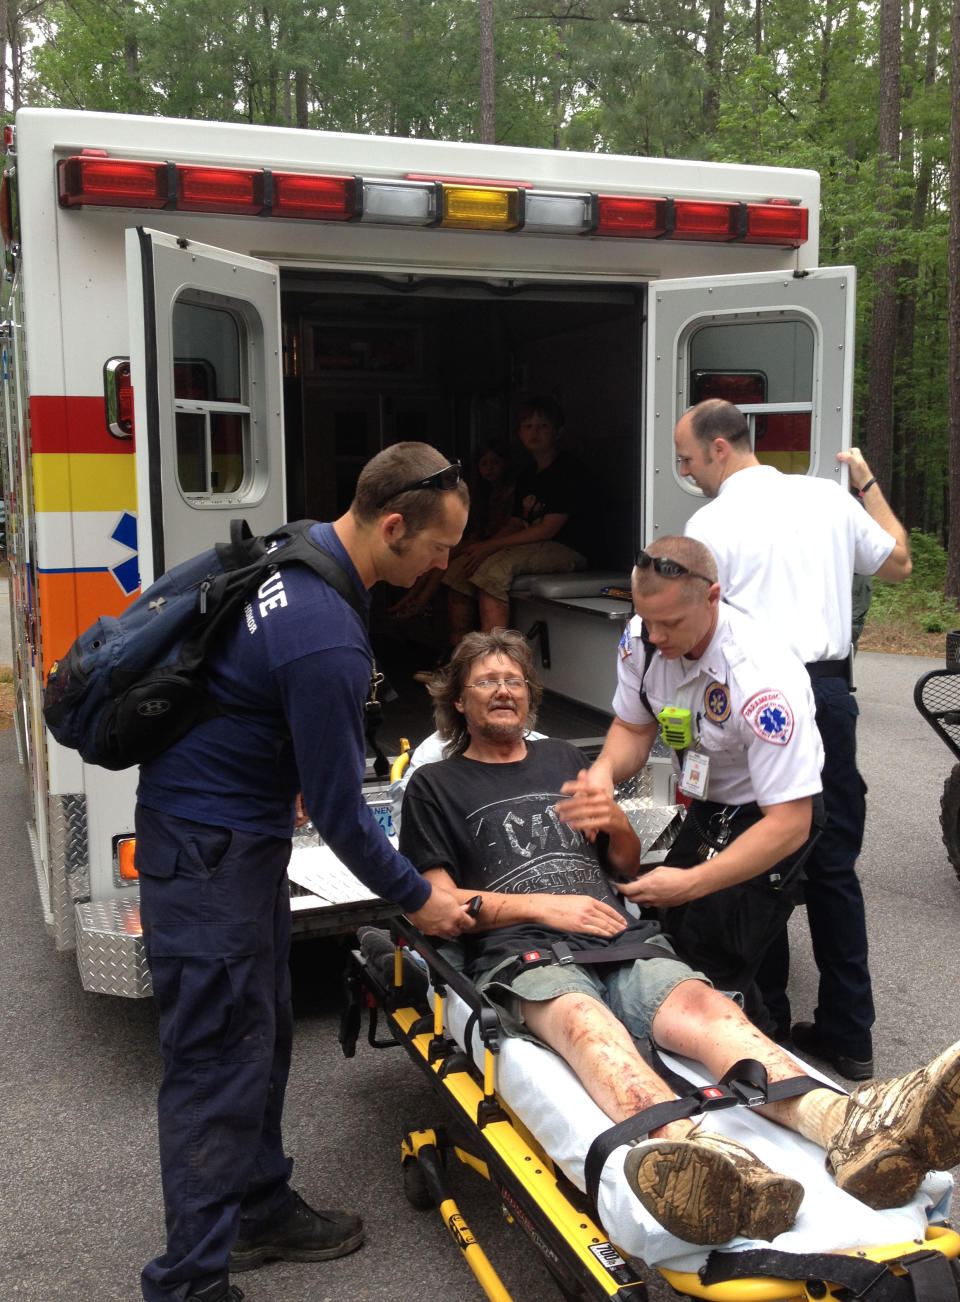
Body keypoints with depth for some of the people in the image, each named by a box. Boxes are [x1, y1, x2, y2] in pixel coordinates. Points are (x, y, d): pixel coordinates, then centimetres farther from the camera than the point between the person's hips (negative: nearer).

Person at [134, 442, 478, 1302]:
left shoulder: (296, 548, 1)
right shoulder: (328, 642, -28)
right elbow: (338, 810, -20)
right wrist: (416, 897, -5)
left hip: (235, 833, 10)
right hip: (210, 851, -10)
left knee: (262, 1032, 18)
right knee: (219, 1056, -1)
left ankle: (261, 1210, 34)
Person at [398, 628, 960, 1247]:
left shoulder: (560, 758, 30)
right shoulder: (436, 785, 19)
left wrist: (615, 823, 5)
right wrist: (543, 905, -4)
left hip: (624, 940, 4)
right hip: (524, 956, -3)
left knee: (703, 1007, -29)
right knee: (584, 1022, -39)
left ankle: (851, 1127, -57)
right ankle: (697, 1150, -69)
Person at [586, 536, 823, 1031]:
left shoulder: (761, 679, -35)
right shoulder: (641, 638, -15)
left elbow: (790, 824, -32)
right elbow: (632, 728, 2)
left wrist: (693, 882, -36)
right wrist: (602, 771, -21)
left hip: (764, 817, -7)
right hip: (703, 806, 7)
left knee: (712, 971, -13)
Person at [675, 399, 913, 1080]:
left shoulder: (712, 522, -5)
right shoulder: (829, 498, 9)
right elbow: (898, 563, 22)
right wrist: (868, 482, 31)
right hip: (831, 693, 5)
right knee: (834, 867, 11)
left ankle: (767, 1026, 15)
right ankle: (848, 1035, 18)